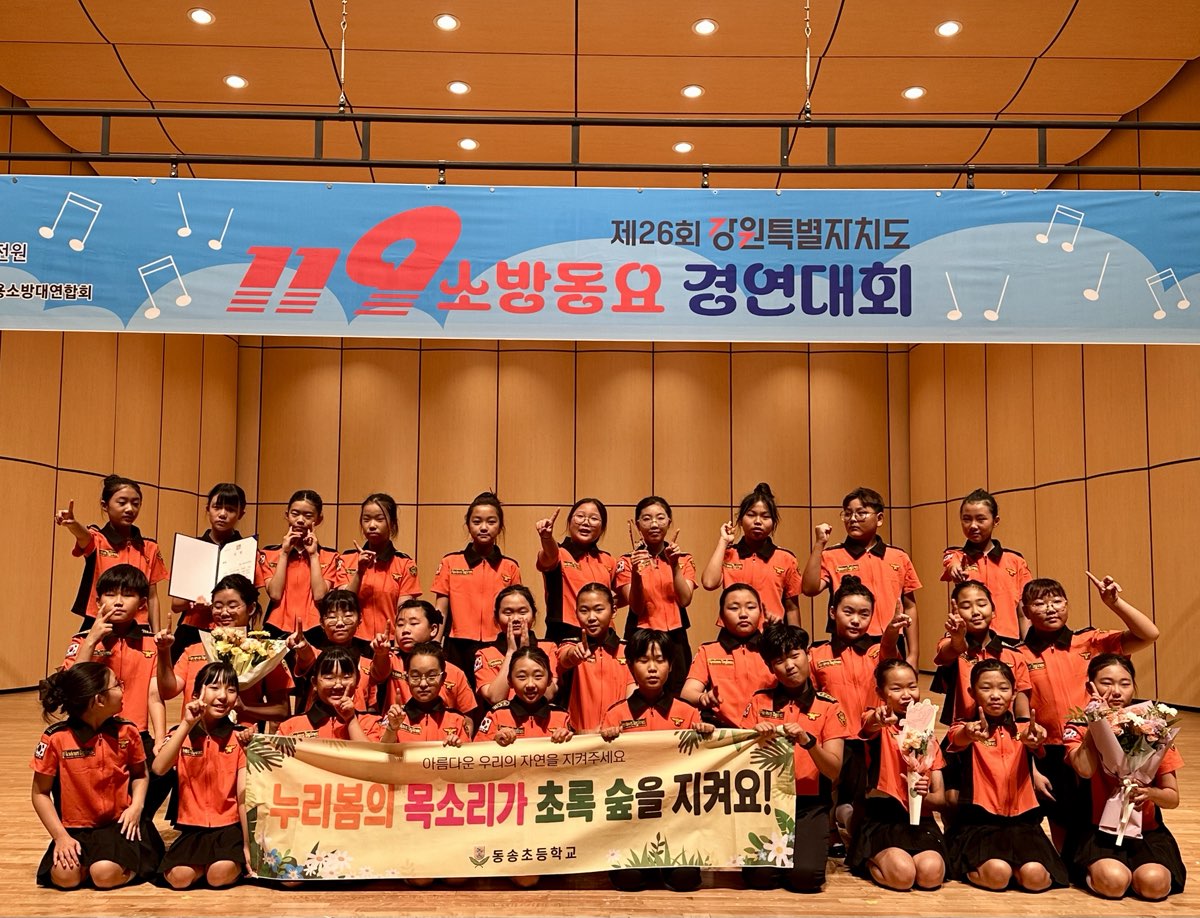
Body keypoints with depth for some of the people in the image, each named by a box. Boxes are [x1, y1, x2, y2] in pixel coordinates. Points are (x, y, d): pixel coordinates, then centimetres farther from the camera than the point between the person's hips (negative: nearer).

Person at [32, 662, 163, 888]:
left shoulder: (126, 731, -3)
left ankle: (139, 855, 6)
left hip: (118, 823, 0)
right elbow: (40, 793, -2)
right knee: (64, 876, -27)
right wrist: (61, 836, -12)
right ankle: (89, 858, 5)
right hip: (76, 827, 0)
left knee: (106, 874, -26)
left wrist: (136, 807, -9)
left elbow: (140, 774, 12)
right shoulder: (56, 737, -11)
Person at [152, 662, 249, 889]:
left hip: (229, 825, -2)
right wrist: (186, 724, -26)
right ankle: (204, 861, 8)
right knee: (179, 877, -23)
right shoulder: (181, 734, 2)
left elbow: (244, 794, -5)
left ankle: (237, 859, 6)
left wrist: (247, 845, -7)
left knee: (221, 875, -27)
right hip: (192, 826, 2)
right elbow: (159, 769, -19)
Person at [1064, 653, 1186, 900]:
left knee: (1154, 883, -28)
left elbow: (1173, 798, 3)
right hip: (1096, 828, -2)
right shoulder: (1079, 727, -3)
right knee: (1113, 882, -30)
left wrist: (1149, 792, -21)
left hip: (1146, 829, 2)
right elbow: (1085, 770, -26)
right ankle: (1092, 869, 4)